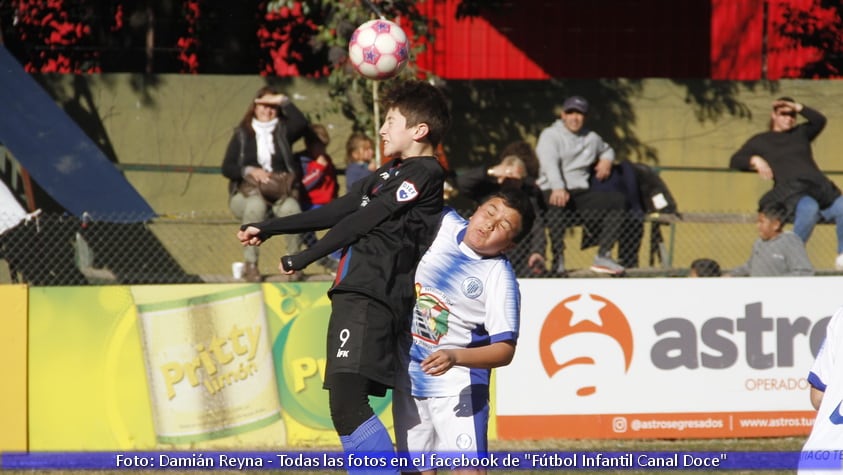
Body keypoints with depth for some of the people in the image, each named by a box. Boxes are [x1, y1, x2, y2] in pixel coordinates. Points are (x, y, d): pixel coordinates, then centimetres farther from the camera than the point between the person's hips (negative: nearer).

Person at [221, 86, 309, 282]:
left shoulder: (283, 131, 13)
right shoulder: (242, 134, 11)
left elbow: (301, 124, -10)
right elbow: (227, 168, 3)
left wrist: (283, 101, -9)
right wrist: (249, 171, -15)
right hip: (248, 192, -1)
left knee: (291, 208, -36)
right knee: (256, 205, -39)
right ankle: (250, 264, -36)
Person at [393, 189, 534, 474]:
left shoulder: (500, 278, -18)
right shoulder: (445, 224, -4)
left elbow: (505, 350, -22)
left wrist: (455, 358, -35)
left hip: (458, 385, -6)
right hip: (409, 376, 6)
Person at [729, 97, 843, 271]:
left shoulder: (801, 133, 29)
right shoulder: (761, 141, 21)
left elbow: (820, 121, 13)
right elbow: (735, 161, 16)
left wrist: (798, 107, 6)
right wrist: (754, 160, -3)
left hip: (818, 185, 4)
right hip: (790, 191, -4)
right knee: (809, 208, -39)